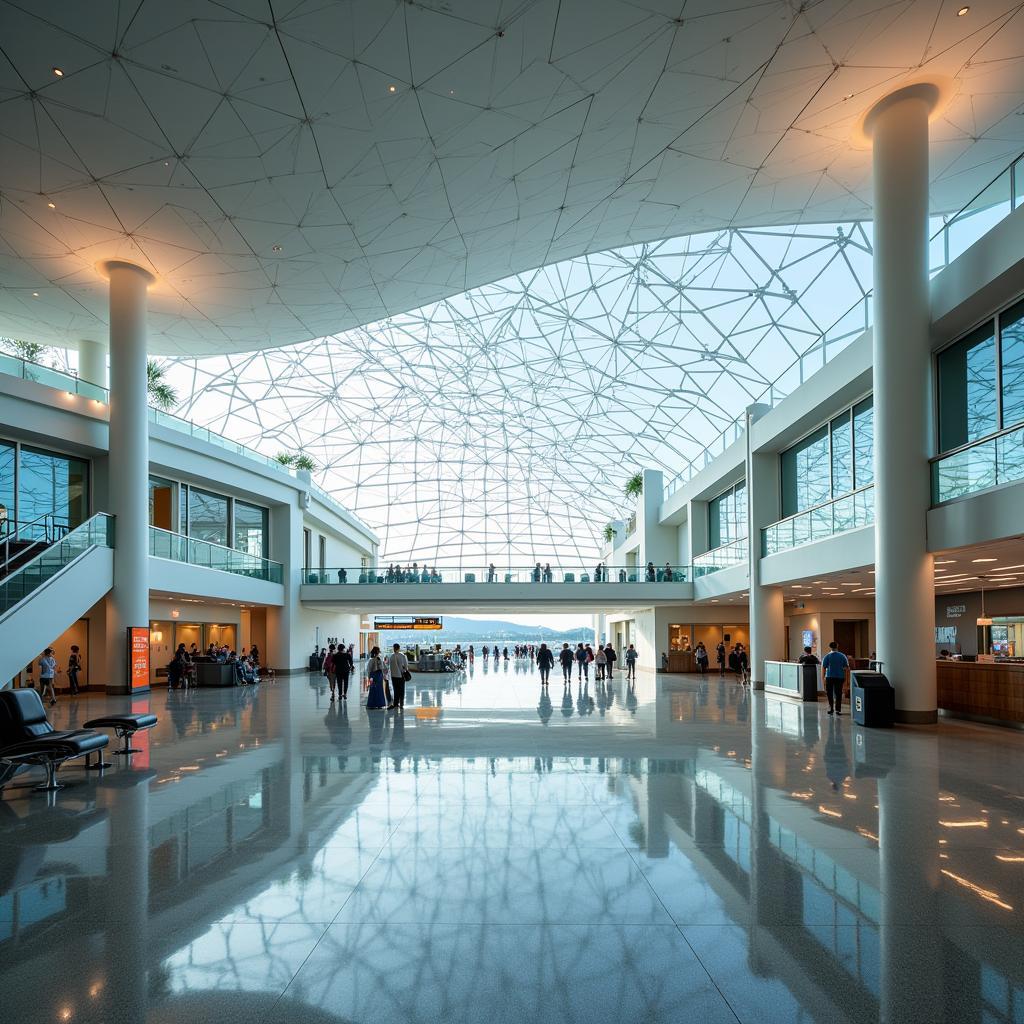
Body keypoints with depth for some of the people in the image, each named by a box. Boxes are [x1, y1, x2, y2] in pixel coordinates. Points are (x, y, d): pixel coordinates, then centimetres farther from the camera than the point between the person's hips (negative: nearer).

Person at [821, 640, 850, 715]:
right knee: (838, 693, 9)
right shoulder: (842, 656, 3)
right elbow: (847, 667, 4)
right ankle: (838, 709, 6)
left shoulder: (827, 657, -4)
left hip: (829, 677, -2)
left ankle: (831, 709, 4)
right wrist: (845, 677, 13)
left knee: (829, 693, 8)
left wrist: (822, 678, -2)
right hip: (840, 677, 2)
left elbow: (823, 668, -8)